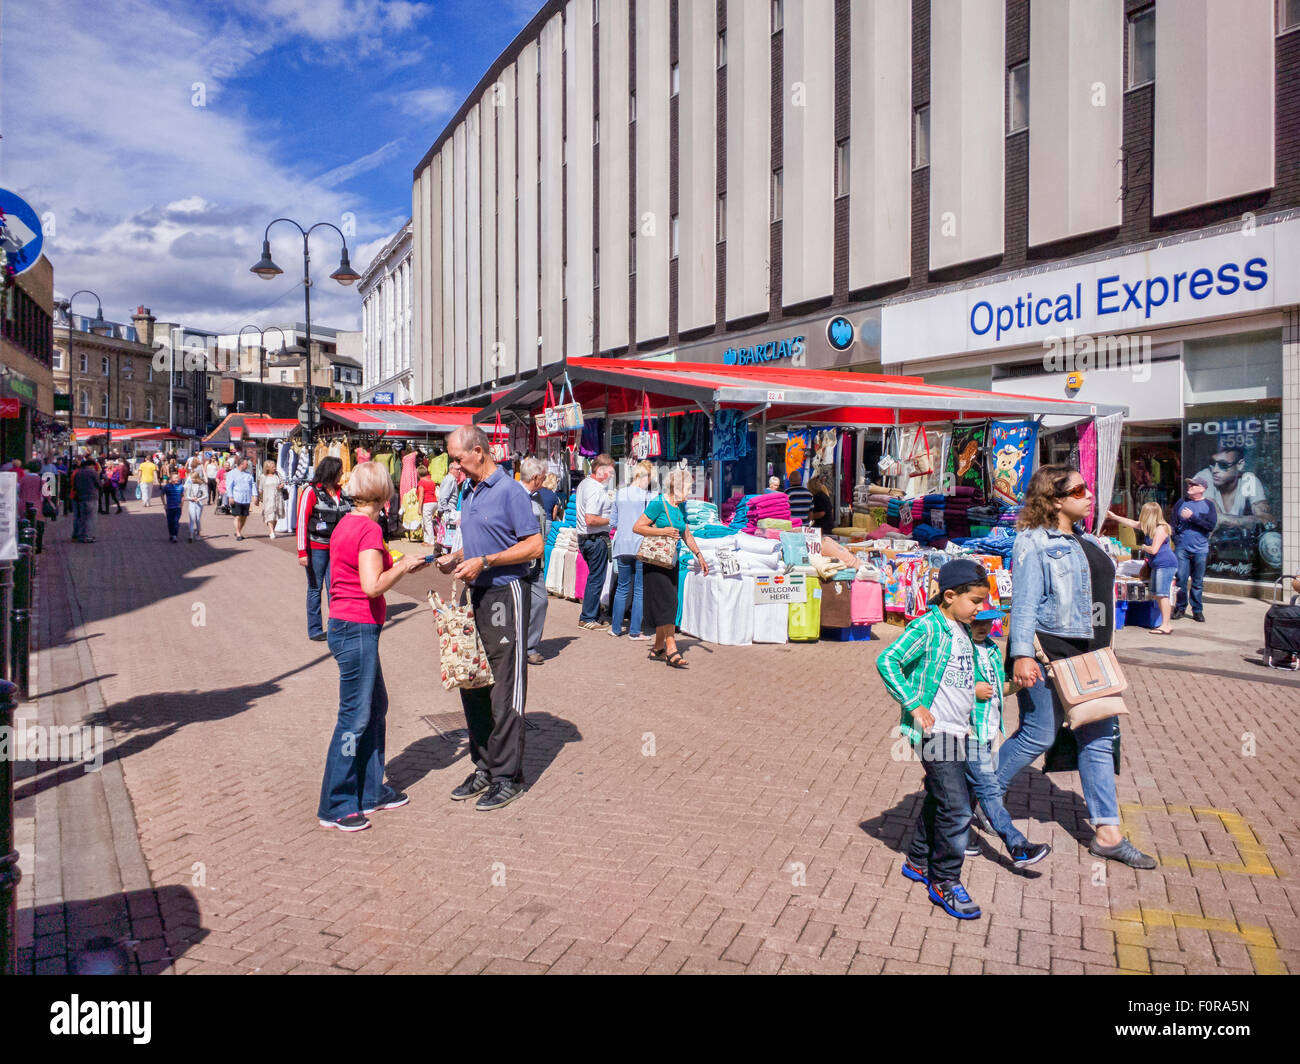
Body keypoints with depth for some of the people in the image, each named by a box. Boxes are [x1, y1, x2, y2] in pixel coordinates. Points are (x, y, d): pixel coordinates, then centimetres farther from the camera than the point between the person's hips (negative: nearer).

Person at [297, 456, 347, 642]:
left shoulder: (340, 492, 10)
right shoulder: (311, 492, -7)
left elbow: (347, 519, 17)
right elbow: (301, 521, -9)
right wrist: (302, 551, -13)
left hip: (336, 548, 4)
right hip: (316, 548, -4)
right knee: (315, 588, 5)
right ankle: (314, 630, 13)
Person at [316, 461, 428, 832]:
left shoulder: (347, 523, 10)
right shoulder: (369, 528, -18)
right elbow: (373, 586, -24)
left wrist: (403, 566, 13)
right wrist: (402, 566, -10)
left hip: (347, 628, 10)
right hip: (357, 630, -10)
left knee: (376, 707, 18)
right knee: (355, 717, 0)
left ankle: (371, 791, 28)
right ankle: (334, 807, 11)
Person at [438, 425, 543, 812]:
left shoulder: (510, 491, -10)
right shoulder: (470, 493, 15)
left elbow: (534, 545, -15)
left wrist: (483, 561, -18)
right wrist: (454, 559, 5)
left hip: (504, 595, -9)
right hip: (475, 595, 9)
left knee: (505, 692, -2)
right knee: (471, 686, 12)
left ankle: (507, 776, 8)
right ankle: (484, 766, 24)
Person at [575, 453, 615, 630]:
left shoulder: (584, 484, 12)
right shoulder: (596, 491, -20)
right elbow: (590, 519, -28)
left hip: (584, 537, 10)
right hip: (597, 538, -10)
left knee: (594, 576, 18)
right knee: (596, 579, -2)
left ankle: (594, 614, 25)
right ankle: (588, 619, 4)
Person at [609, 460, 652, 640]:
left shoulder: (620, 494, 5)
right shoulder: (648, 497, -10)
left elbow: (613, 521, 12)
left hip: (623, 546, 5)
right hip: (642, 547, -5)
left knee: (622, 588, 16)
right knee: (640, 591, 4)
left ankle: (616, 627, 21)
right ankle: (635, 630, 7)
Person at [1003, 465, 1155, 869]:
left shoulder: (1086, 540, 15)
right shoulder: (1034, 543, -11)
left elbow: (1096, 596, 20)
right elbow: (1023, 603, -16)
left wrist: (1103, 651, 20)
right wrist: (1021, 655, -23)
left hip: (1088, 655, 8)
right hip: (1048, 655, -8)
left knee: (1098, 739, 8)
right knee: (1038, 736, -3)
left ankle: (1108, 834, 16)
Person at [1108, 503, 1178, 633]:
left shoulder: (1161, 528, -15)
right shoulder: (1150, 527, 14)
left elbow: (1153, 550, -19)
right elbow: (1132, 523, 25)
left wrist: (1143, 547, 1)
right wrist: (1114, 517, 27)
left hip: (1166, 564, -10)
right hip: (1157, 565, 10)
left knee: (1162, 594, -12)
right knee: (1156, 595, 8)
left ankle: (1166, 625, -11)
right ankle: (1165, 624, 10)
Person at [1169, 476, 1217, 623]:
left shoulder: (1209, 505, 4)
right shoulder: (1181, 503, 8)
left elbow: (1211, 526, -9)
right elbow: (1173, 523, 9)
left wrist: (1192, 517, -14)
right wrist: (1176, 538, -3)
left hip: (1200, 550, -1)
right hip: (1182, 549, 1)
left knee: (1198, 582, 6)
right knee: (1181, 579, -4)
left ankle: (1197, 610, 15)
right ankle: (1180, 608, 7)